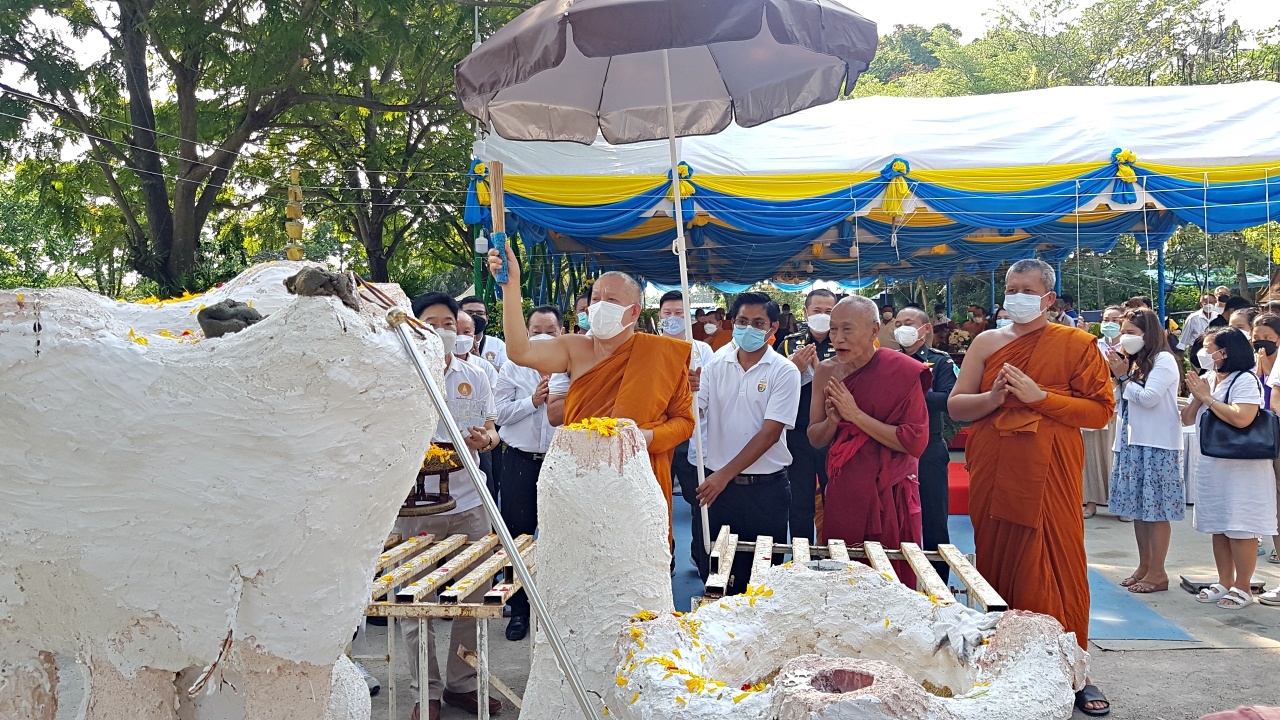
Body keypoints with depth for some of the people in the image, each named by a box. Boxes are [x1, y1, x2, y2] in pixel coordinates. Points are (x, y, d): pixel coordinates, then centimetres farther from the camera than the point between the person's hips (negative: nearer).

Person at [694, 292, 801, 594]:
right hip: (718, 483, 3)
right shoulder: (716, 365, 4)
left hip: (766, 488, -3)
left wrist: (725, 473, -16)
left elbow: (770, 432, -12)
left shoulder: (784, 372, -6)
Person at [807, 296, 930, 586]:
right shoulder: (826, 372, 4)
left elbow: (916, 442, -16)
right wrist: (833, 420, -12)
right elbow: (815, 438, 10)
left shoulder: (903, 372, -9)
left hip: (889, 495, -4)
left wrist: (856, 415, -18)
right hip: (842, 493, 4)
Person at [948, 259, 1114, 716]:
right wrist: (994, 397, -11)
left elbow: (1101, 410, -4)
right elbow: (955, 406, 8)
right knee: (996, 563, 5)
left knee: (1056, 565, -2)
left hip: (1050, 472, -2)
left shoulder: (1076, 344, 3)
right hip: (993, 472, 3)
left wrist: (1040, 397, -14)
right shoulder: (987, 344, 11)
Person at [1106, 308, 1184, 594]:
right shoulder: (1134, 361, 14)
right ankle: (1144, 566, 19)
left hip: (1157, 444, -8)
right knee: (1138, 506, 11)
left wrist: (1124, 377, -7)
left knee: (1155, 508, -4)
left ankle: (1157, 573, 0)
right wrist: (1117, 375, 2)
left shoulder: (1163, 360, -8)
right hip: (1133, 441, 8)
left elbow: (1148, 398, -18)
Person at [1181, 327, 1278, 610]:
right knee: (1218, 528, 12)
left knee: (1240, 529, -3)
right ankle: (1225, 583, 22)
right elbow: (1188, 419, 12)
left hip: (1241, 467, -8)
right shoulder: (1206, 380, 12)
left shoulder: (1245, 380, -12)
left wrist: (1207, 397, -18)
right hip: (1211, 464, 8)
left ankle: (1242, 588, 6)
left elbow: (1241, 418, -27)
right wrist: (1197, 396, -5)